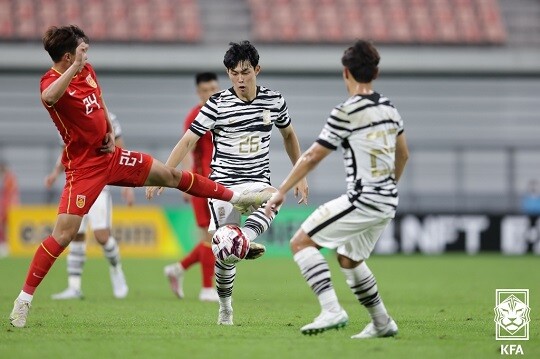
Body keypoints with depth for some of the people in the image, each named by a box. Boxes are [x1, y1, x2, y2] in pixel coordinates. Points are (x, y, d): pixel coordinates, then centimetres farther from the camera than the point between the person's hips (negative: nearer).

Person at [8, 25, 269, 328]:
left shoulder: (88, 71, 4)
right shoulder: (52, 81, -20)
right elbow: (48, 98, -47)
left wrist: (110, 132, 7)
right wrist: (75, 65, -51)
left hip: (110, 155, 7)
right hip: (84, 165, -7)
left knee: (171, 175, 16)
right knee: (64, 234, -15)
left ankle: (236, 197, 34)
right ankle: (24, 299, -7)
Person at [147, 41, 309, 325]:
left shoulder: (274, 101, 2)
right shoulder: (217, 105, -7)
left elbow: (289, 135, 20)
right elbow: (188, 141, -4)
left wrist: (300, 176, 18)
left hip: (258, 182, 2)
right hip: (224, 184, -2)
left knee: (274, 196, -36)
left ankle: (246, 238, -54)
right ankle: (225, 307, 13)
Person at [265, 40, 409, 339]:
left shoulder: (346, 113, -13)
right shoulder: (389, 108, 10)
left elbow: (312, 157, -10)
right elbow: (403, 154, 24)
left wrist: (281, 191, -2)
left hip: (362, 201, -8)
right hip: (386, 202, 8)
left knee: (301, 242, -7)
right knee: (348, 259, 26)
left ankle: (331, 310, -21)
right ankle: (382, 323, 30)